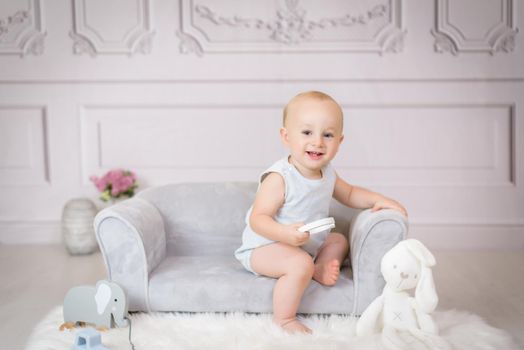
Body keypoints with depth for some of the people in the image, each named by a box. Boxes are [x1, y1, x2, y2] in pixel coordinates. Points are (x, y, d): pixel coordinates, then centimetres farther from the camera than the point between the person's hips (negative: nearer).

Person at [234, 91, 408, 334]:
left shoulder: (327, 174, -2)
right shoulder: (279, 178, -28)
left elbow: (349, 194, 16)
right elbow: (257, 219, -29)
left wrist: (378, 199, -1)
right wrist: (285, 233, -46)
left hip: (307, 246, 9)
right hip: (264, 247, -9)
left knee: (339, 241, 21)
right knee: (300, 264, -35)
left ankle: (320, 268, -6)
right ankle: (283, 319, -17)